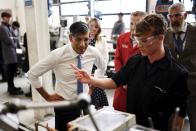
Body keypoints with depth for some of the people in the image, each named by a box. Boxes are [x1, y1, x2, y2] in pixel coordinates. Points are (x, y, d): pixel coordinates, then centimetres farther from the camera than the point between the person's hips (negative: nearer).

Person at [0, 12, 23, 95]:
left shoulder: (8, 27, 18)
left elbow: (14, 37, 14)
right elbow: (8, 40, -17)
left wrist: (13, 39, -6)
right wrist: (14, 44, -1)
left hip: (12, 51, 9)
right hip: (8, 52, -9)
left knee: (12, 70, 14)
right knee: (10, 71, -5)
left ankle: (11, 87, 26)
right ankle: (12, 89, 2)